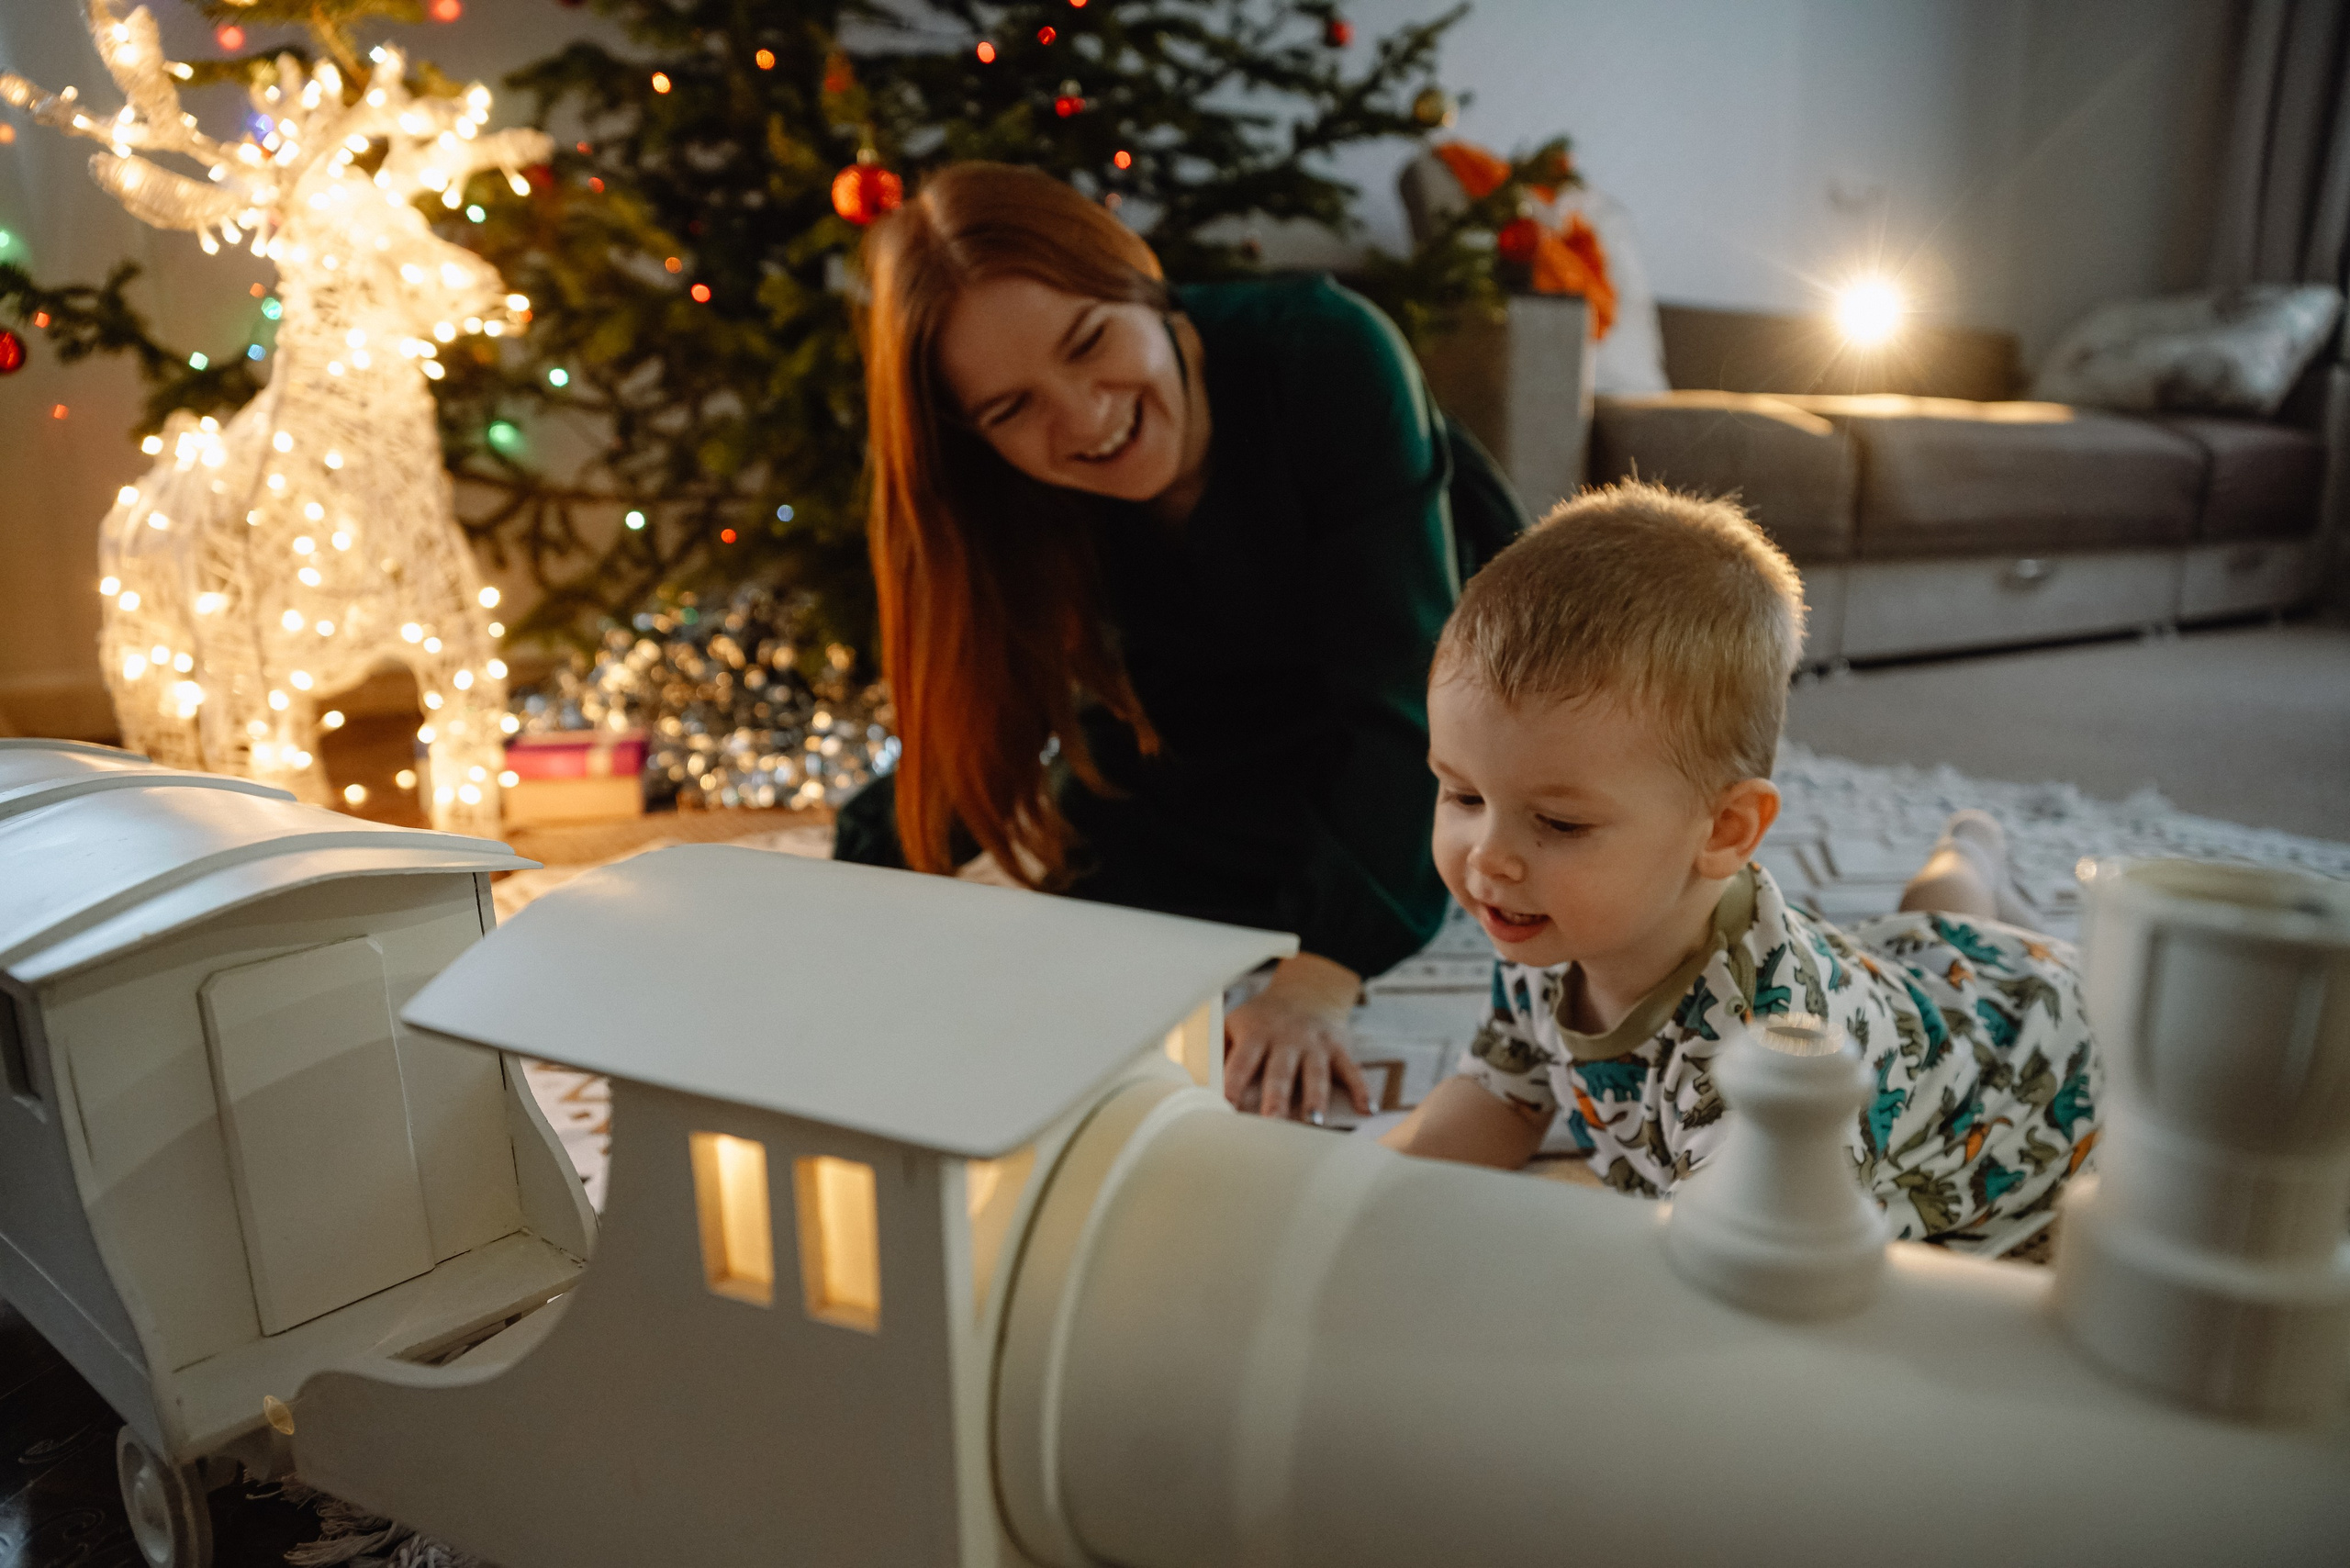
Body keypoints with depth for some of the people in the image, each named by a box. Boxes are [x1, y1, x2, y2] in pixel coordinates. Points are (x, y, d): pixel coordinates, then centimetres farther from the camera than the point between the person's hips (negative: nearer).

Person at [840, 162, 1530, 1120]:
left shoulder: (1326, 353, -34)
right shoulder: (1010, 505, -22)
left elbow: (1398, 695, -38)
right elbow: (968, 736, -12)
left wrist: (1324, 978, -45)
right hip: (1191, 746, 3)